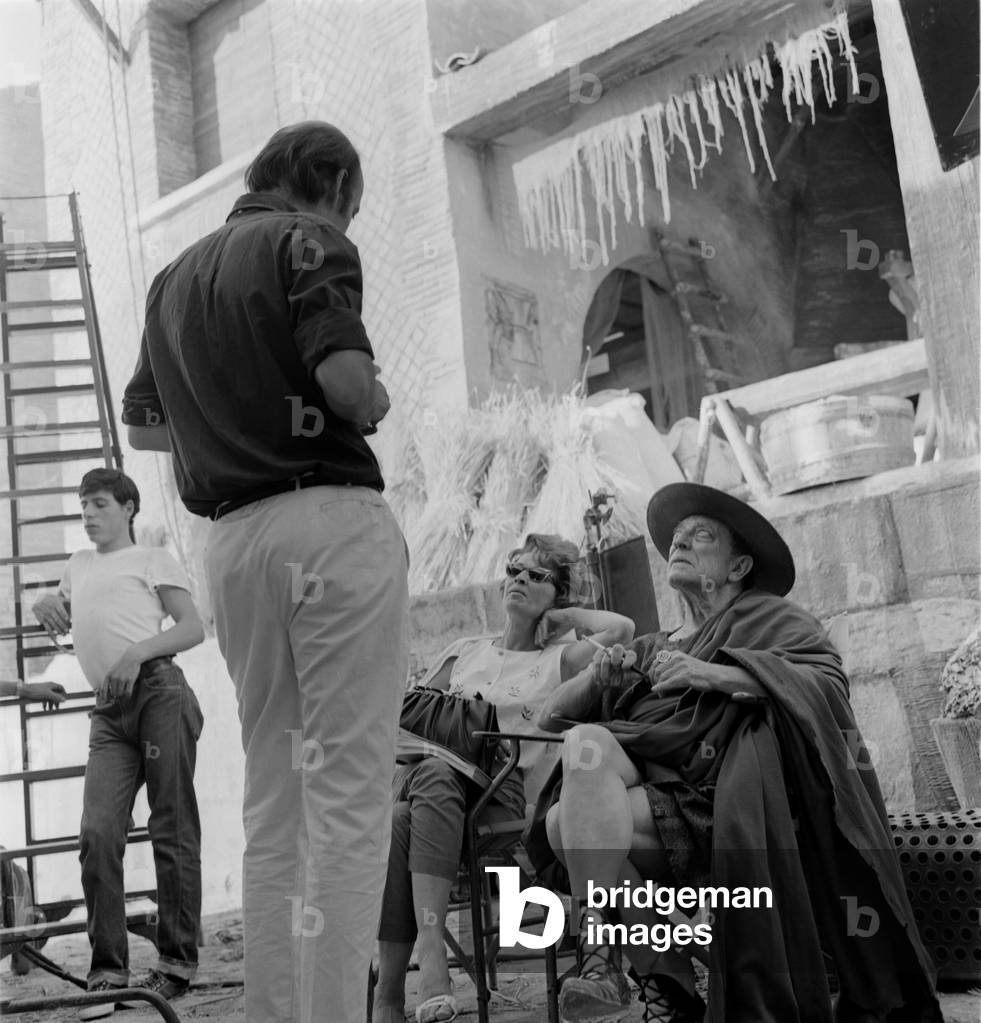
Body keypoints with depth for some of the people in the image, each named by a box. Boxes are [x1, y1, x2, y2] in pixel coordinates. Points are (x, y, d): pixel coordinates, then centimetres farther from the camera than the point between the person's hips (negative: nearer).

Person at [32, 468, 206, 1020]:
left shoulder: (153, 559, 10)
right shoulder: (79, 564, 28)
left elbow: (194, 628, 3)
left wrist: (138, 652, -13)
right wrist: (47, 606, 13)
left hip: (158, 691, -5)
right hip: (109, 710, 5)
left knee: (173, 829, -5)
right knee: (98, 833, -10)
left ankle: (178, 961, 0)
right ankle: (108, 971, -7)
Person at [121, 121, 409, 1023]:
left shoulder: (175, 277, 21)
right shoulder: (310, 241, -1)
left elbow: (142, 422, 27)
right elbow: (348, 379, -17)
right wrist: (377, 402, 3)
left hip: (232, 537, 7)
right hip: (331, 518, -7)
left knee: (272, 801, 11)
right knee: (348, 791, -7)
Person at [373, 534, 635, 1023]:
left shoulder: (560, 660, 16)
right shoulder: (464, 651, 29)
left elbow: (622, 629, -2)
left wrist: (562, 615, 14)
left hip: (504, 792, -3)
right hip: (425, 774, 3)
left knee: (435, 774, -38)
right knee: (397, 818, -34)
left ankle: (409, 969, -46)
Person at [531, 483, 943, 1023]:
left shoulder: (767, 615, 17)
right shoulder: (650, 650, 31)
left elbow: (829, 681, -4)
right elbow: (553, 713, 24)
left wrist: (710, 674, -15)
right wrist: (597, 677, 1)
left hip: (714, 810, -5)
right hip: (647, 788, 5)